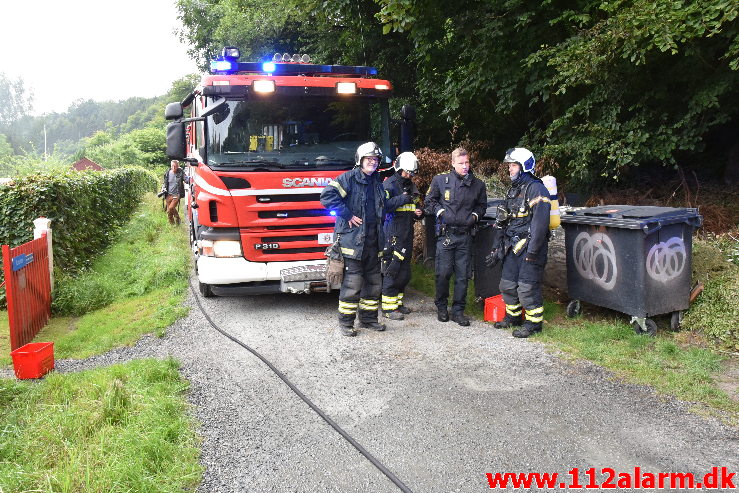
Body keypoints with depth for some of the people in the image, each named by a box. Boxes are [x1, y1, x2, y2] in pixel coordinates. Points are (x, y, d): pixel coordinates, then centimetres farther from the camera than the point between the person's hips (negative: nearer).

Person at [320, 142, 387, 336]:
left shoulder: (377, 182, 17)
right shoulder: (349, 178, -6)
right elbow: (327, 196, -20)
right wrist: (347, 215, -18)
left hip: (373, 241, 8)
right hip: (352, 239, -8)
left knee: (374, 282, 13)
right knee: (352, 283, -6)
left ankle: (368, 319, 25)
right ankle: (345, 322, 5)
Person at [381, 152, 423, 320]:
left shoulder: (412, 186, 18)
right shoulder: (389, 184, -7)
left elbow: (417, 205, 29)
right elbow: (383, 204, -22)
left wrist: (419, 212, 7)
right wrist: (402, 199, -18)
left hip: (407, 235, 8)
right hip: (393, 235, -8)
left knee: (404, 271, 13)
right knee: (392, 270, -8)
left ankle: (397, 301, 26)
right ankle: (388, 308, -2)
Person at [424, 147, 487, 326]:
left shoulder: (478, 184, 8)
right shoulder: (440, 180, 1)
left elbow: (482, 204, 22)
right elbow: (430, 201, 10)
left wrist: (475, 215, 4)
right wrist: (441, 212, -5)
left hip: (465, 236, 2)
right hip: (446, 234, -2)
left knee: (463, 275, 5)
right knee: (443, 272, -1)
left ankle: (458, 310, 15)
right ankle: (441, 307, 18)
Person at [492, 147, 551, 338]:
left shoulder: (535, 188, -13)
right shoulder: (513, 190, 17)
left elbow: (540, 222, -20)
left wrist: (533, 251, -23)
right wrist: (501, 246, 20)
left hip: (529, 246, -9)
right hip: (513, 247, 9)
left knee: (527, 287, -4)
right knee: (508, 284, 14)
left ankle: (534, 322, 9)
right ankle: (513, 316, 31)